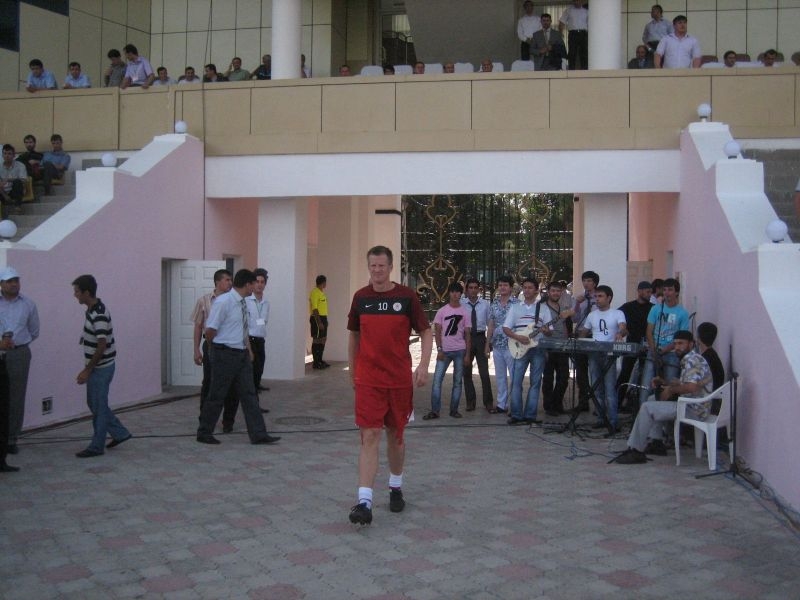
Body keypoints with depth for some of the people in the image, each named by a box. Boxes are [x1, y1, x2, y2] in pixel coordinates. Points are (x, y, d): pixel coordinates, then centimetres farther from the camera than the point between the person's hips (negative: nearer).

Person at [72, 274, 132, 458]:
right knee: (93, 403, 17)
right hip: (96, 367, 10)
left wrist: (87, 370, -19)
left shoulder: (99, 315, -23)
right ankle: (120, 433, 26)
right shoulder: (91, 310, 8)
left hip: (101, 367, -10)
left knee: (98, 406, 0)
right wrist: (87, 368, 20)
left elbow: (102, 346, -24)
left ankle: (96, 446, 10)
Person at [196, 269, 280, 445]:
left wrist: (248, 349, 17)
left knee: (249, 394, 6)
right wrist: (217, 347, 0)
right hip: (225, 354, -8)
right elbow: (210, 330, -14)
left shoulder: (243, 303, 10)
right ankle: (204, 433, 18)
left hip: (242, 354, 8)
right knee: (217, 395, 3)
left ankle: (258, 434, 8)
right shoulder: (223, 302, -16)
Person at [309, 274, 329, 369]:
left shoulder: (321, 292, 15)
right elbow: (314, 309, -19)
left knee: (322, 339, 13)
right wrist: (319, 322, -23)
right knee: (316, 340, -5)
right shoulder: (315, 293, -14)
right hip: (317, 319, -10)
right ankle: (316, 362, -1)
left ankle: (320, 360, 21)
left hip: (323, 318, 10)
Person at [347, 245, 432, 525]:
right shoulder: (360, 297, 3)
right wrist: (352, 371, 16)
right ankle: (364, 502, -14)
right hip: (368, 380, 0)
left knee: (395, 435, 13)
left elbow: (426, 332, 0)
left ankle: (395, 488, 35)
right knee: (369, 436, -10)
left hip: (400, 379, 0)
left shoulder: (407, 296, -3)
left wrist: (423, 366, -13)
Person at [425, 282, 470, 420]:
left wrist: (467, 354, 0)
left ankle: (454, 410, 13)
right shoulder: (442, 311, 4)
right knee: (437, 380, -6)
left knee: (457, 381, 5)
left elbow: (467, 334, 5)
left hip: (460, 351, 1)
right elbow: (437, 331, 2)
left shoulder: (465, 312, 5)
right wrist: (439, 350, -8)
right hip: (444, 350, -1)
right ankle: (434, 410, -3)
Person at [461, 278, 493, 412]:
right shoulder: (461, 304, -6)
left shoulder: (485, 304, -1)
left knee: (484, 372, -1)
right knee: (466, 372, 9)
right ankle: (470, 401, 21)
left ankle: (488, 402, 10)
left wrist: (488, 343, -1)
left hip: (480, 338, 0)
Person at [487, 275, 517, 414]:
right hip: (497, 345, 5)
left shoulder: (516, 304, -5)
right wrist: (488, 343, 11)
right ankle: (501, 405, 18)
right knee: (500, 377, 11)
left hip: (511, 345, -5)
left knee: (514, 376, -2)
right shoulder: (494, 304, 10)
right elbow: (491, 325, 14)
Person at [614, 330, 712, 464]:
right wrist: (664, 382, 11)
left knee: (647, 408, -15)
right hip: (688, 403, 11)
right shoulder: (688, 360, 16)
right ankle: (656, 443, 21)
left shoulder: (692, 360, -17)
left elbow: (691, 387, -30)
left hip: (694, 409, -11)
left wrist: (671, 390, -15)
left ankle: (636, 451, -11)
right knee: (653, 399, 24)